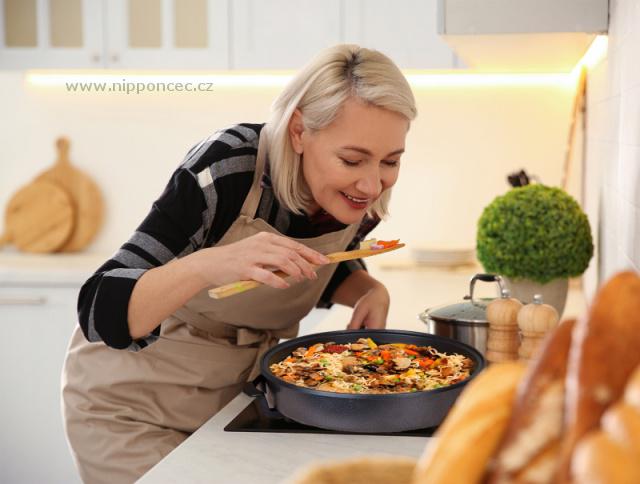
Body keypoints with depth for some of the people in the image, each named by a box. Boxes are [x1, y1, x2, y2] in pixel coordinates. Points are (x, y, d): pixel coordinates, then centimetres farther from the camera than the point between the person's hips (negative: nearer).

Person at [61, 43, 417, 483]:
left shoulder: (363, 196, -13)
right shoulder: (226, 168, -31)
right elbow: (100, 312, -32)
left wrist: (371, 292, -13)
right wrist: (209, 264, -48)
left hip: (243, 390, 5)